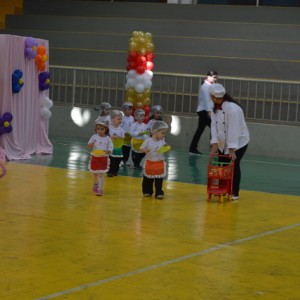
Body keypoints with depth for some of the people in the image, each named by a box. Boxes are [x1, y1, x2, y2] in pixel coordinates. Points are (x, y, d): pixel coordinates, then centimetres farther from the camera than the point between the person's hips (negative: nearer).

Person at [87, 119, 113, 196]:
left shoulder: (107, 138, -5)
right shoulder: (94, 137, -4)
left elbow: (110, 148, -5)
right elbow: (89, 146, -4)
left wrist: (107, 151, -27)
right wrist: (91, 144, -28)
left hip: (103, 158, -2)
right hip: (95, 157, 2)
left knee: (101, 174, -5)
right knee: (95, 173, 18)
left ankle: (100, 189, -3)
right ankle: (95, 184, 44)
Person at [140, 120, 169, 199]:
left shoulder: (162, 142, -3)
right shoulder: (148, 141, -10)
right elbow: (141, 148, -6)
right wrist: (145, 150, -26)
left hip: (159, 164, 1)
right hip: (149, 163, -1)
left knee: (159, 180, 0)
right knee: (147, 179, 12)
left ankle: (159, 193, 7)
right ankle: (147, 191, 27)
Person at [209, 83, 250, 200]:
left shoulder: (233, 109, -28)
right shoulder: (215, 108, -4)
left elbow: (233, 130, -30)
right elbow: (214, 126, -10)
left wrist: (232, 150, -30)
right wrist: (214, 144, -20)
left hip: (239, 141, -6)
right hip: (223, 142, 7)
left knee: (234, 165, -10)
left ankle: (234, 193, 2)